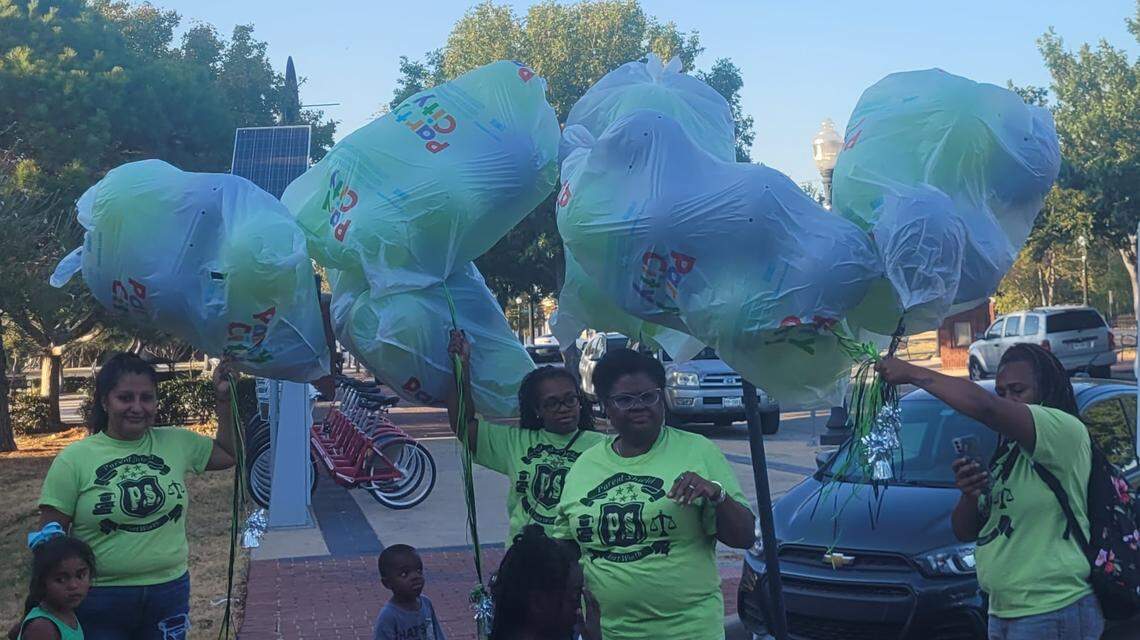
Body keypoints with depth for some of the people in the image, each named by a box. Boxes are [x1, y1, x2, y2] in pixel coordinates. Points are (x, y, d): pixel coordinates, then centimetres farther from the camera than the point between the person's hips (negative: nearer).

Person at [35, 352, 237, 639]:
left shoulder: (176, 443, 3)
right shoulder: (73, 460, -7)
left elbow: (229, 454, 17)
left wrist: (224, 400, 6)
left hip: (170, 591, 3)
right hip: (100, 599, -3)